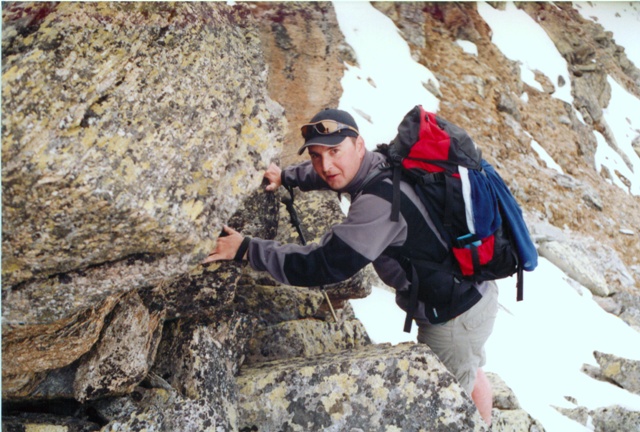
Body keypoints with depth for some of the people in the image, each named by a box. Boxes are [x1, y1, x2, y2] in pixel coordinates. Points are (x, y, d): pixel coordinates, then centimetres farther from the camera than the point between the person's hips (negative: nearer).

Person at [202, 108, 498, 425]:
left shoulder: (379, 202, -33)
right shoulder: (378, 165, -2)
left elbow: (324, 265, -35)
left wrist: (246, 249, -29)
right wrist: (285, 177, 19)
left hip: (454, 316, -10)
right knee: (469, 374, 33)